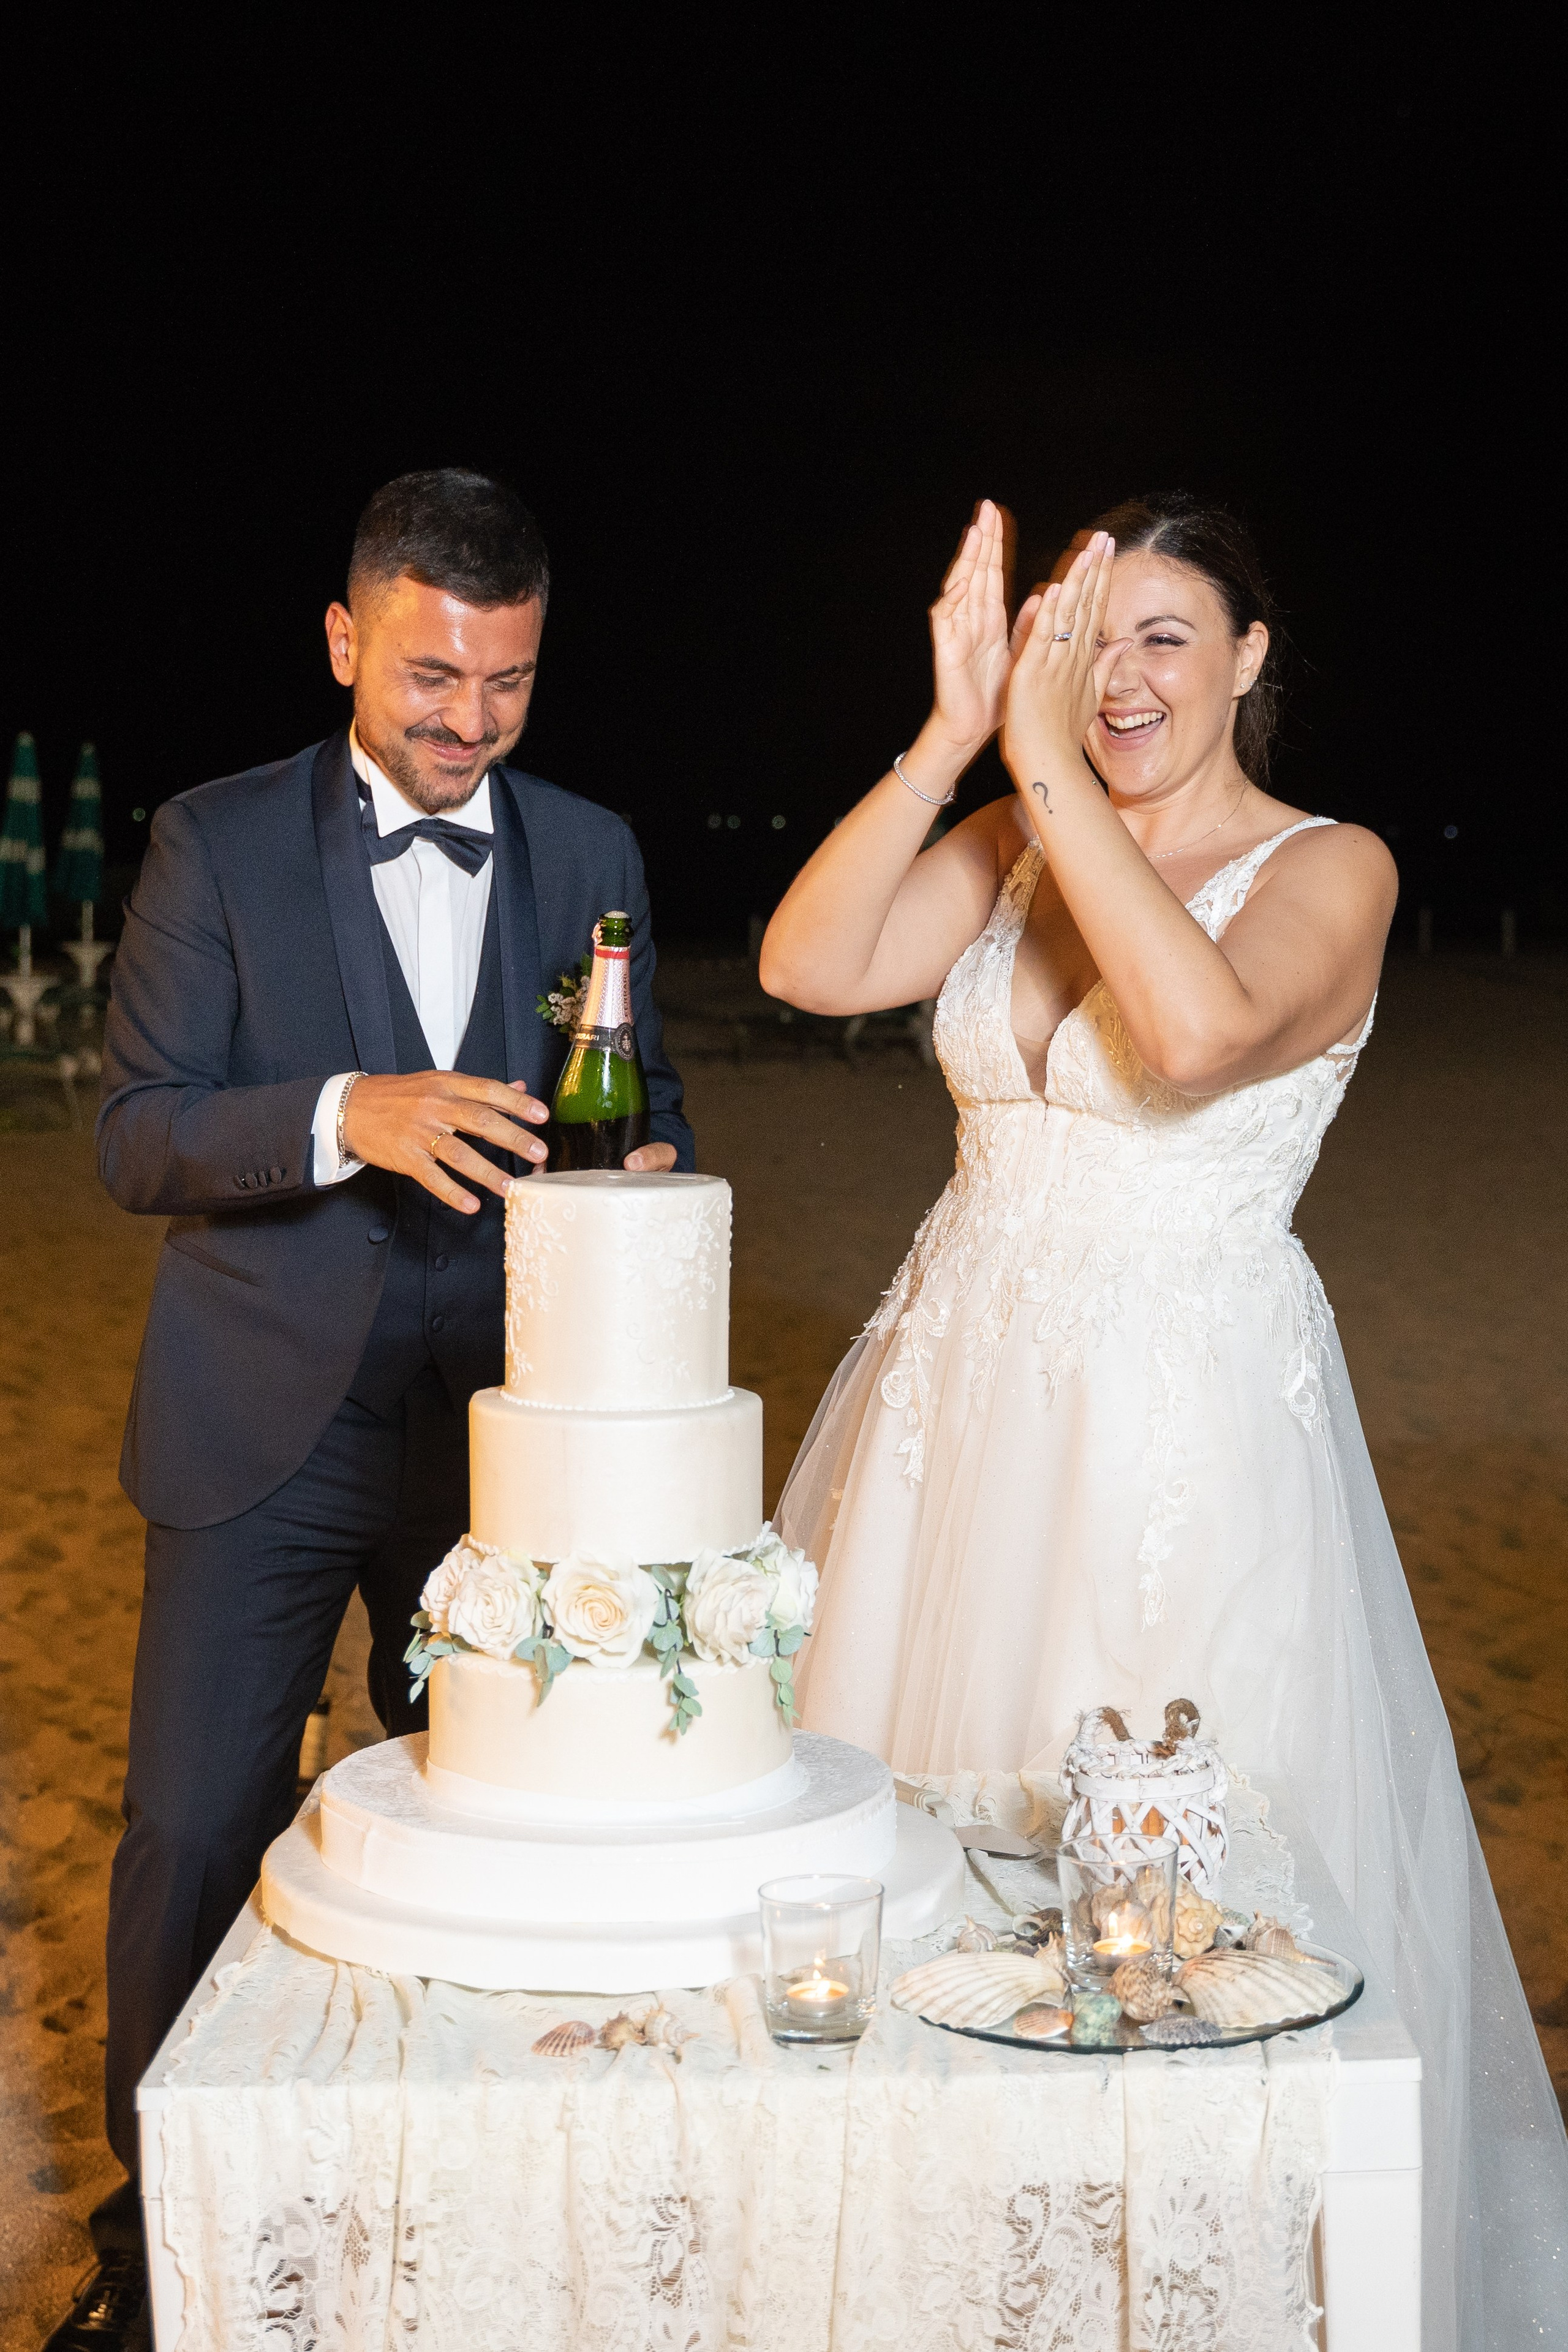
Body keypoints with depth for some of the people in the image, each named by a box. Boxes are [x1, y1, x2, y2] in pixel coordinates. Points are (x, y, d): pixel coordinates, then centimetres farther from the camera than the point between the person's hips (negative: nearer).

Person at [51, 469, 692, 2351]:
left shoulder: (589, 855, 6)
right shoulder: (219, 846, -3)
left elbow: (642, 1105, 13)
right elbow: (134, 1137, -10)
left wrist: (647, 1170, -11)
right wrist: (347, 1118, -27)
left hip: (499, 1421, 2)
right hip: (261, 1422, -2)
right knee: (193, 1829, 0)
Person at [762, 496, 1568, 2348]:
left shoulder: (1327, 870, -8)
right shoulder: (1009, 847, 6)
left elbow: (1195, 1034, -29)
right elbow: (806, 965, -10)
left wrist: (1050, 760, -25)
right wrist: (956, 734, -17)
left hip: (1182, 1412, -5)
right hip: (966, 1380, 5)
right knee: (918, 1795, 14)